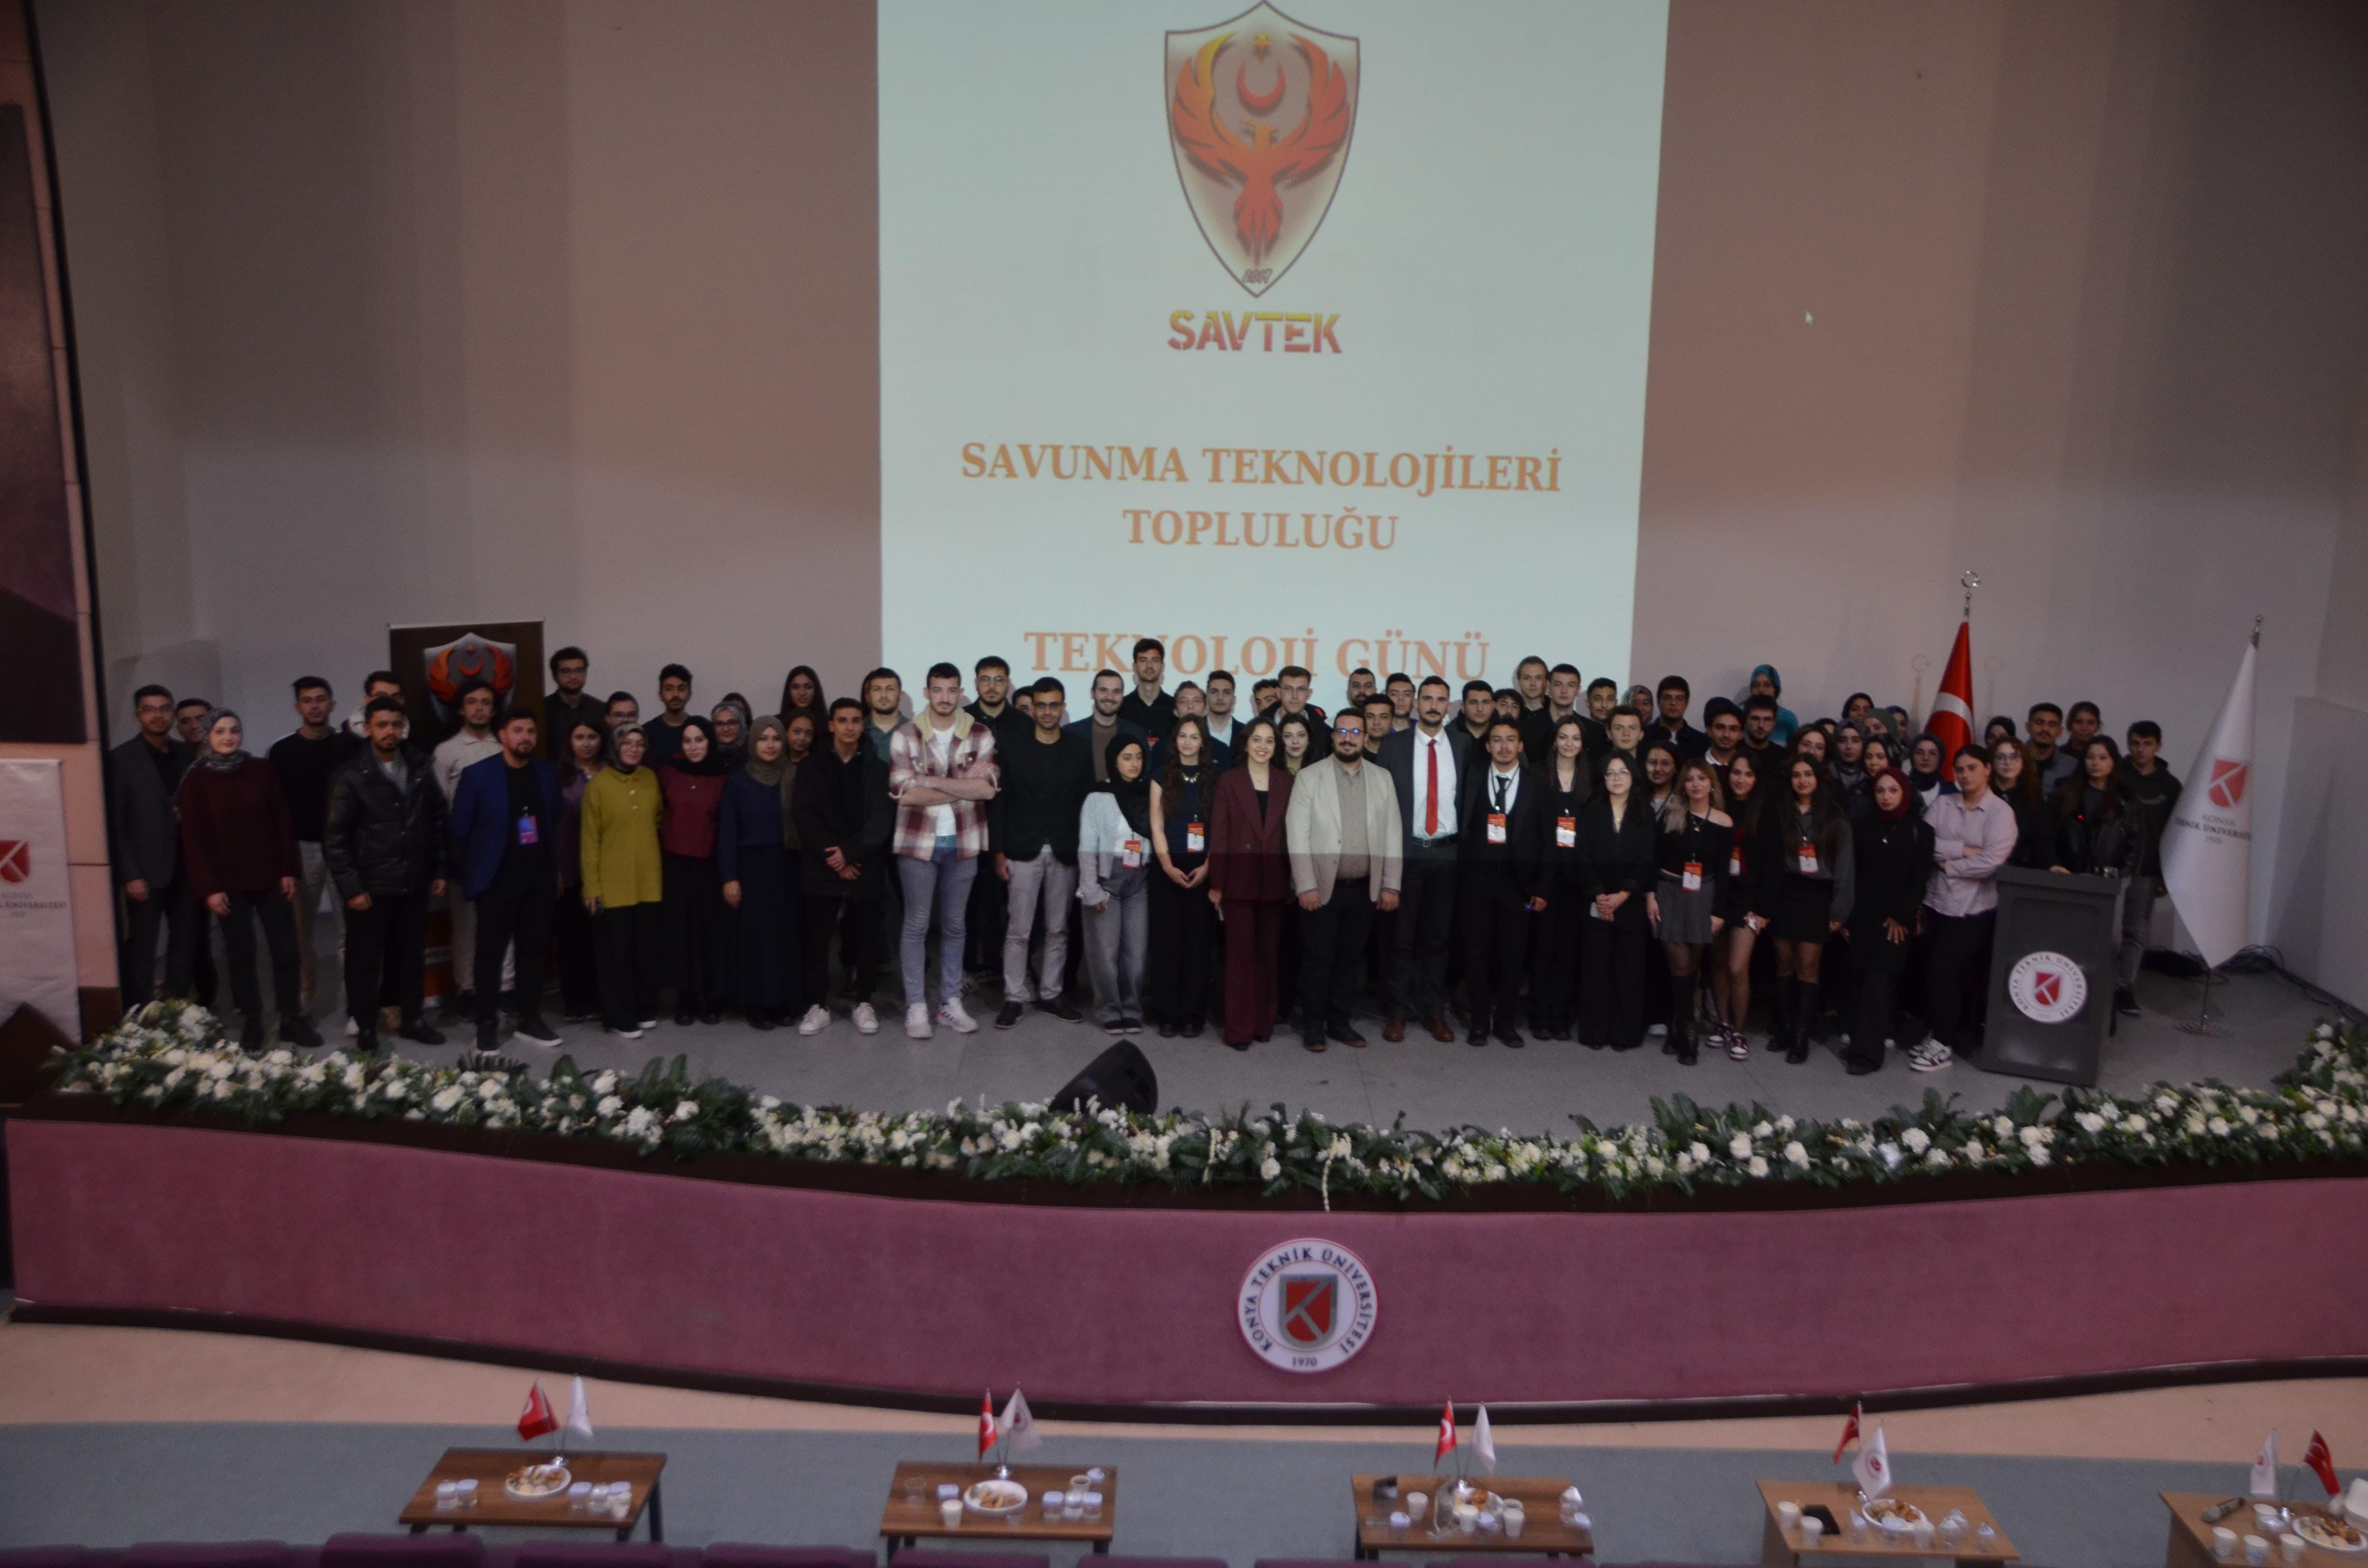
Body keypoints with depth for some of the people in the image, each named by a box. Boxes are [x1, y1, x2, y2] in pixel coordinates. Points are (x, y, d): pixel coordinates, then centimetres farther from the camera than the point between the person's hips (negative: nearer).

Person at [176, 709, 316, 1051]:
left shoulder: (262, 773, 2)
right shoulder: (196, 781, -2)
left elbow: (282, 824, 4)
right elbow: (193, 839, -4)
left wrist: (288, 870, -2)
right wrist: (208, 888, -9)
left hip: (270, 878, 2)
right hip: (228, 884, -1)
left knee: (286, 949, 2)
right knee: (241, 955, 5)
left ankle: (292, 1019, 12)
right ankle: (251, 1024, 14)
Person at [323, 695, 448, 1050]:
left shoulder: (419, 769, 4)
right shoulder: (352, 776, -8)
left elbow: (438, 821, 10)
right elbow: (336, 837, -9)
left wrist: (439, 870, 7)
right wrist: (350, 887, -12)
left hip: (414, 884, 3)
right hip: (370, 887, -3)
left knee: (412, 955, 13)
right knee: (365, 960, 7)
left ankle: (413, 1019, 27)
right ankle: (365, 1027, 21)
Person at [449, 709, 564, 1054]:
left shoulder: (548, 773, 5)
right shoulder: (478, 775, -7)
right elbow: (460, 830, -5)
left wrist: (558, 868, 7)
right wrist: (463, 875, -5)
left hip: (539, 878, 4)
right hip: (496, 880, -4)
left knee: (533, 951, 11)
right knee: (490, 954, 3)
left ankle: (530, 1020, 20)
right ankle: (487, 1025, 12)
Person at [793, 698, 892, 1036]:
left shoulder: (878, 767, 6)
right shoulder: (811, 766, 6)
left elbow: (882, 818, -3)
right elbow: (803, 815, -3)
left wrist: (850, 851, -15)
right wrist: (833, 856, -12)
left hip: (866, 867, 0)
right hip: (822, 867, 0)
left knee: (867, 937, 3)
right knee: (818, 938, 0)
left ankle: (864, 1003, 14)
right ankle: (818, 1005, 9)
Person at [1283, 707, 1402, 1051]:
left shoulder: (1382, 779, 8)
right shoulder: (1309, 777, -1)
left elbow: (1393, 833, 7)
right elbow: (1298, 835, -6)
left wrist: (1391, 885, 2)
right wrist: (1306, 886, -12)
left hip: (1365, 889, 3)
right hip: (1322, 887, -3)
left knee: (1350, 958, 10)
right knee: (1318, 959, 2)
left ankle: (1340, 1022, 21)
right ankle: (1313, 1025, 14)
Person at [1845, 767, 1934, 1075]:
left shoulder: (1920, 830, 1)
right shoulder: (1862, 828, 9)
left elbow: (1919, 879, -1)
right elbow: (1853, 875, 6)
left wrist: (1901, 917, -7)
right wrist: (1845, 914, -1)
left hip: (1897, 919, -3)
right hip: (1864, 915, 3)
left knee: (1878, 978, -10)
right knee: (1862, 977, 0)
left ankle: (1867, 1052, -10)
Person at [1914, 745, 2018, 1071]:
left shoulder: (2001, 812, -5)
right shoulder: (1942, 805, 6)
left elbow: (1991, 861, -17)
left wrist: (1948, 864, -11)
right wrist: (1963, 849, -15)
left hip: (1974, 909, -4)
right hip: (1936, 902, 4)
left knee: (1943, 969, -9)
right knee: (1934, 970, 7)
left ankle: (1945, 1043, 2)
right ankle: (1939, 1034, 21)